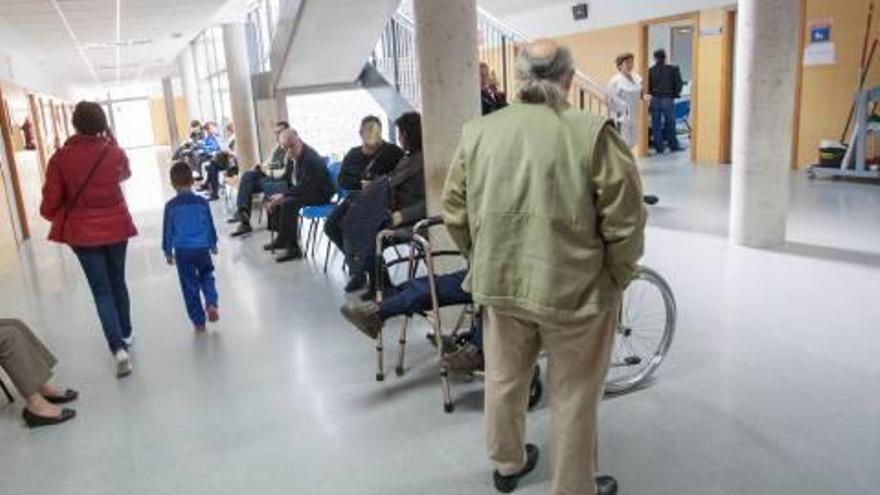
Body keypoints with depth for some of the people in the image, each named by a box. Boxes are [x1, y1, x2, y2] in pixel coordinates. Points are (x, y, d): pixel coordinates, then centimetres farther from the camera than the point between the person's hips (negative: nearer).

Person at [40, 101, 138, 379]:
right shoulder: (115, 152, -7)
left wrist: (53, 216, 16)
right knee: (118, 282, 20)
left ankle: (119, 348, -8)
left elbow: (51, 200, -8)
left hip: (81, 232, -2)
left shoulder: (61, 158, -13)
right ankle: (125, 334, 34)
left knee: (101, 291, 2)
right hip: (116, 226, 2)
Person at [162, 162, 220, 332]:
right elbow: (210, 226, 6)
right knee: (207, 277, 22)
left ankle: (199, 321, 13)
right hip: (202, 248, 1)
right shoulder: (202, 202, -1)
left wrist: (168, 251, 12)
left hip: (182, 251, -1)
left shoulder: (171, 206, -5)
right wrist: (213, 244, 20)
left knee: (190, 285, 8)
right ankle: (211, 303, -3)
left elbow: (167, 231, 1)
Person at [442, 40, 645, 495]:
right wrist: (614, 278, 3)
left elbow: (453, 212, 5)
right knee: (574, 396, 14)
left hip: (498, 284, 5)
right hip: (574, 287, -4)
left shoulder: (477, 132, 0)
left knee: (504, 379, 23)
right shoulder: (592, 133, -13)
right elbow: (625, 223, -13)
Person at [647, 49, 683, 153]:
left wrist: (651, 94, 10)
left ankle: (659, 147, 8)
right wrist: (675, 94, 12)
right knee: (670, 123, 10)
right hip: (668, 99, -1)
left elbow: (648, 86, -5)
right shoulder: (673, 69, -3)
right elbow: (679, 84, -3)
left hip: (655, 99, 1)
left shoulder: (651, 71, -3)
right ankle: (673, 145, 15)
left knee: (656, 124, 6)